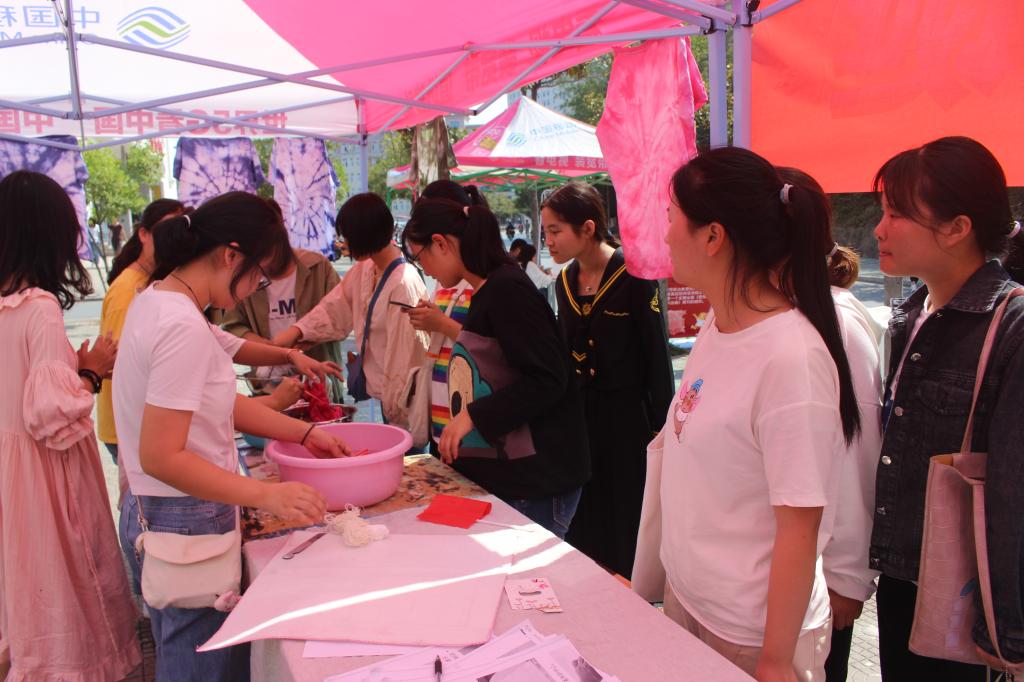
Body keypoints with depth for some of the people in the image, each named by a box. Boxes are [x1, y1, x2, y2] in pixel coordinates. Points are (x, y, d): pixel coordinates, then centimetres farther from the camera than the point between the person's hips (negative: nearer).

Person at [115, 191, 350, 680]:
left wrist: (305, 433, 6)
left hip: (153, 513, 10)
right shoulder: (183, 328, -25)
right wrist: (268, 495, -29)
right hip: (188, 525, -10)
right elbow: (161, 457, -26)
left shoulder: (157, 300, 5)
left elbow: (222, 402, 9)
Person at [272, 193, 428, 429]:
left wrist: (396, 409, -15)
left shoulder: (404, 283, -24)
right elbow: (335, 307, 8)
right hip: (382, 394, 8)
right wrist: (296, 330, -7)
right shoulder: (363, 270, 3)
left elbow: (404, 355, -21)